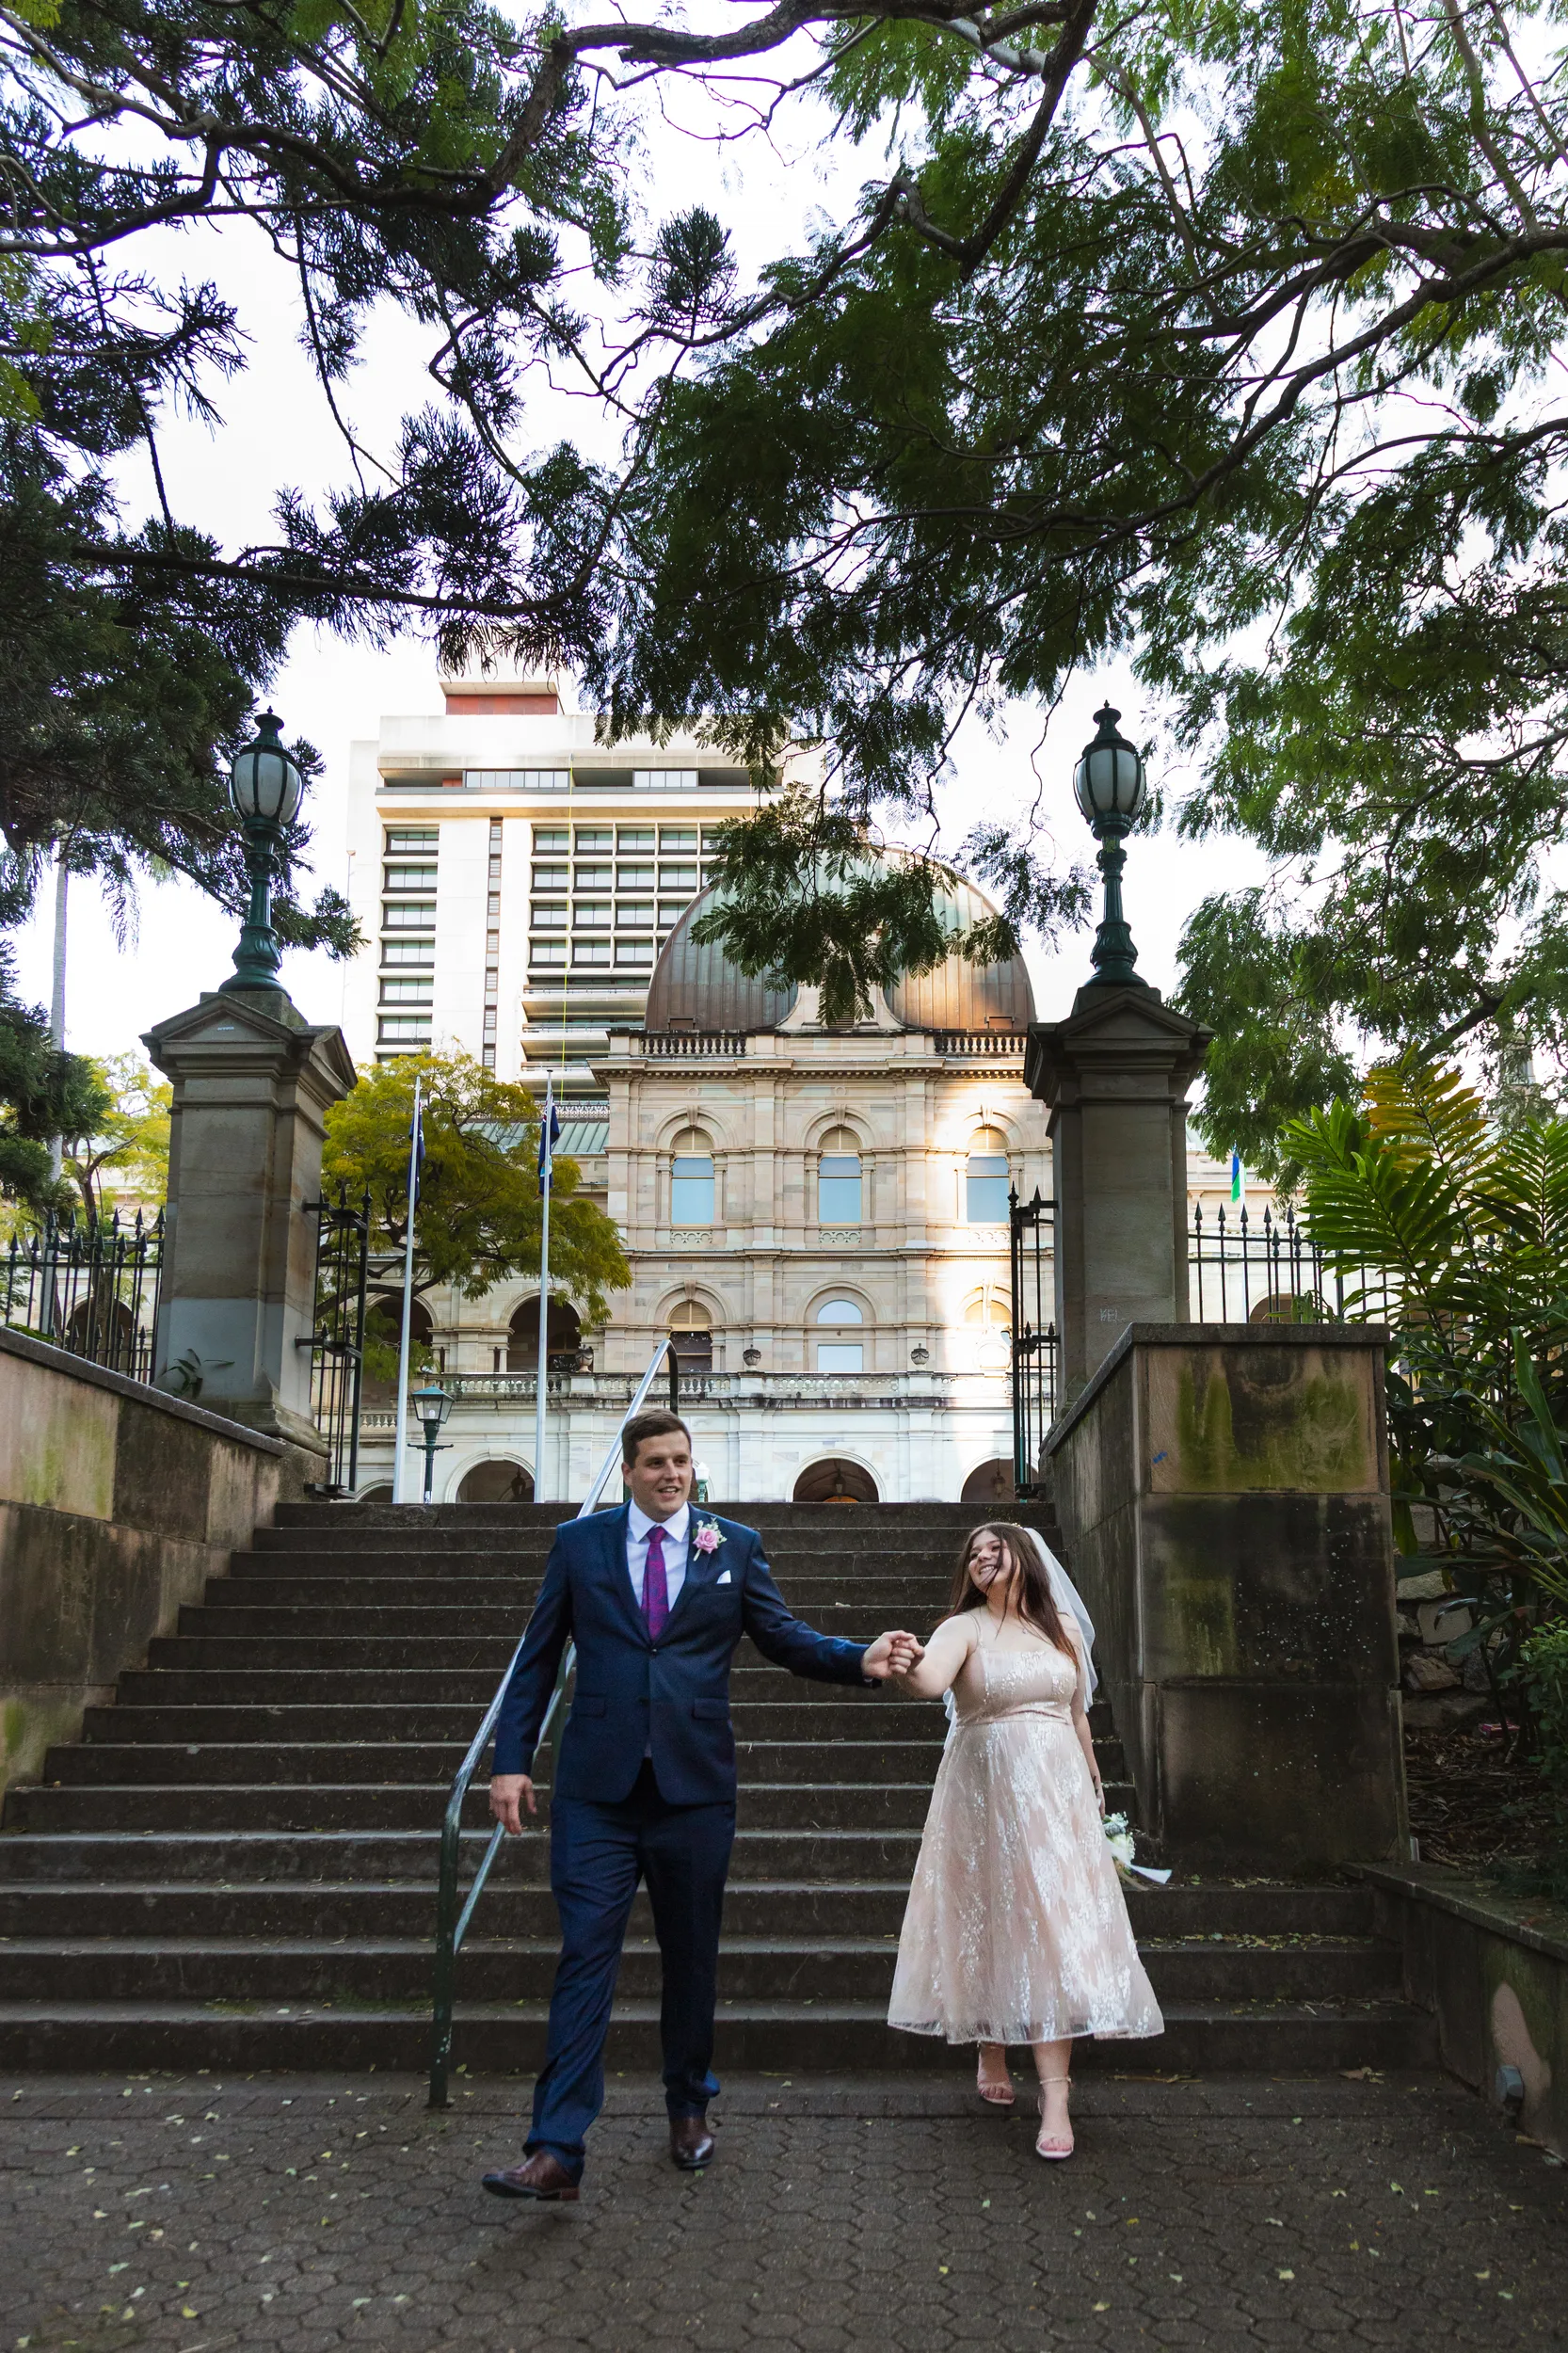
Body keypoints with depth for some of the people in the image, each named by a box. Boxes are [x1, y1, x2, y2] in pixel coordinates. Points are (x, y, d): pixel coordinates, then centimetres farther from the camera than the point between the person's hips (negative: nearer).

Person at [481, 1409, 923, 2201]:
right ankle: (557, 2150, 0)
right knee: (585, 1955, -4)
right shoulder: (579, 1543, 4)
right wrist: (511, 1760, 0)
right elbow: (537, 1659, 6)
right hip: (597, 1788, -1)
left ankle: (689, 2110, 33)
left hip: (695, 1786, 1)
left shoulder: (734, 1547, 5)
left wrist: (862, 1659, -13)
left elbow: (785, 1638, 4)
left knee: (692, 1956, 13)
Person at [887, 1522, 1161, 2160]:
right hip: (985, 1794, -2)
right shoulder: (963, 1628, -5)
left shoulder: (1062, 1626, 8)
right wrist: (902, 1667, -49)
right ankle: (991, 2052, 27)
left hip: (1056, 1792, 2)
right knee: (990, 1922, 5)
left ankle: (1055, 2094, -6)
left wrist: (1093, 1785, 23)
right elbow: (930, 1680, -27)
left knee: (1055, 1927, -4)